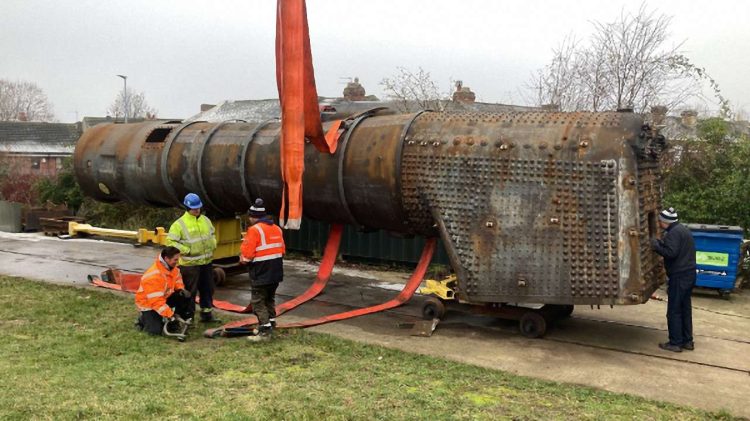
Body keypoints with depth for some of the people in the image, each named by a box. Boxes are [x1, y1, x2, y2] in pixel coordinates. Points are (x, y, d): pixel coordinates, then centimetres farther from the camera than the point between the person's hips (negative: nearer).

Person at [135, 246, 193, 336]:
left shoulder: (172, 267, -9)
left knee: (186, 299, -15)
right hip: (148, 303, -7)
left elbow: (177, 279, 12)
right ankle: (144, 319, 11)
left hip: (165, 298, 7)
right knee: (156, 330, -19)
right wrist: (170, 315, -35)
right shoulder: (153, 276, -35)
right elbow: (156, 301, -34)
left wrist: (181, 289, -11)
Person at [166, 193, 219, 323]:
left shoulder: (205, 220, 8)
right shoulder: (180, 224, -12)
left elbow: (211, 234, 24)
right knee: (190, 292, 0)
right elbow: (170, 241, -14)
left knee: (208, 289, 15)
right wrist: (186, 250, -17)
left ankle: (206, 314, 29)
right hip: (190, 264, -6)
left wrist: (213, 245, 6)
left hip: (206, 262, 7)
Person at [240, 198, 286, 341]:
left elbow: (246, 254, -18)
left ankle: (265, 331, -4)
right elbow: (282, 250, 13)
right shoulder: (277, 228, 10)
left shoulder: (254, 230, -14)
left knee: (258, 302, 0)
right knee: (270, 299, 21)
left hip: (261, 274, -8)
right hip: (276, 272, 8)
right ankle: (270, 326, 29)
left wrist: (243, 259, 2)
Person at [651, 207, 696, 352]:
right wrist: (662, 243, 8)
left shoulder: (674, 232, -16)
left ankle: (675, 343, 3)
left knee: (674, 310, -2)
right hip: (689, 274, 10)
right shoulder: (683, 229, 15)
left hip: (679, 276, -10)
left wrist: (656, 246, -12)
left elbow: (671, 253, -26)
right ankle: (687, 341, 22)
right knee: (685, 308, 16)